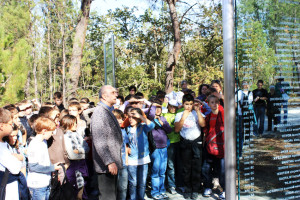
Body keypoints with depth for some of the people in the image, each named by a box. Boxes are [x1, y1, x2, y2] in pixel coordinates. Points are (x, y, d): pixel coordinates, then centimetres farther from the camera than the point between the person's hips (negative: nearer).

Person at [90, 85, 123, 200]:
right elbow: (99, 142, -23)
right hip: (106, 165, -10)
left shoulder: (108, 112, 16)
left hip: (112, 163, 10)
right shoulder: (99, 113, -17)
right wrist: (109, 162, -26)